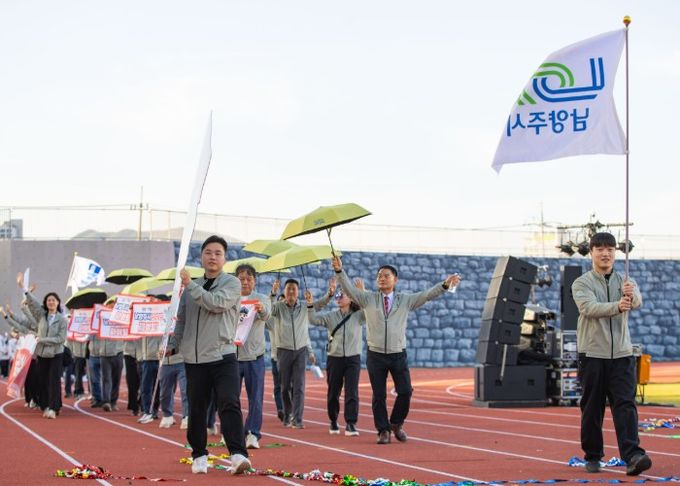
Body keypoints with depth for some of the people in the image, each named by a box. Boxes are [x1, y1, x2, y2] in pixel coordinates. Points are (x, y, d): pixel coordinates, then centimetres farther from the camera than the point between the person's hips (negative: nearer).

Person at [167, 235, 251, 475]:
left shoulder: (232, 283, 1)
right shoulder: (191, 287, 15)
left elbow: (217, 303, -18)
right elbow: (181, 319, 22)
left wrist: (190, 285, -13)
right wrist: (173, 344, 10)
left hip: (223, 357, -4)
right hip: (194, 358, 4)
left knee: (229, 405, -16)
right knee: (196, 410, 8)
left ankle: (238, 454, -22)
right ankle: (199, 455, 19)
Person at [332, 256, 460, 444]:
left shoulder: (406, 300, 7)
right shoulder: (368, 299, 5)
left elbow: (427, 295, -1)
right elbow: (349, 289, -5)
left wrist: (444, 285, -15)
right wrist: (340, 271, -20)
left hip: (398, 355, 1)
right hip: (376, 355, -1)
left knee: (405, 392, -4)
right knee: (379, 395, 1)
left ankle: (396, 424, 19)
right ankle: (383, 430, 12)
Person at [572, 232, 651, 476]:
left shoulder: (626, 282, 10)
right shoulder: (581, 284, 2)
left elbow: (637, 301, -14)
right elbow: (589, 307, -19)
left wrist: (630, 294, -39)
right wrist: (617, 306, -37)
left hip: (622, 354, 1)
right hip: (592, 353, -1)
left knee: (626, 405, -9)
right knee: (592, 409, 4)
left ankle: (633, 456, -18)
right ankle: (592, 457, 16)